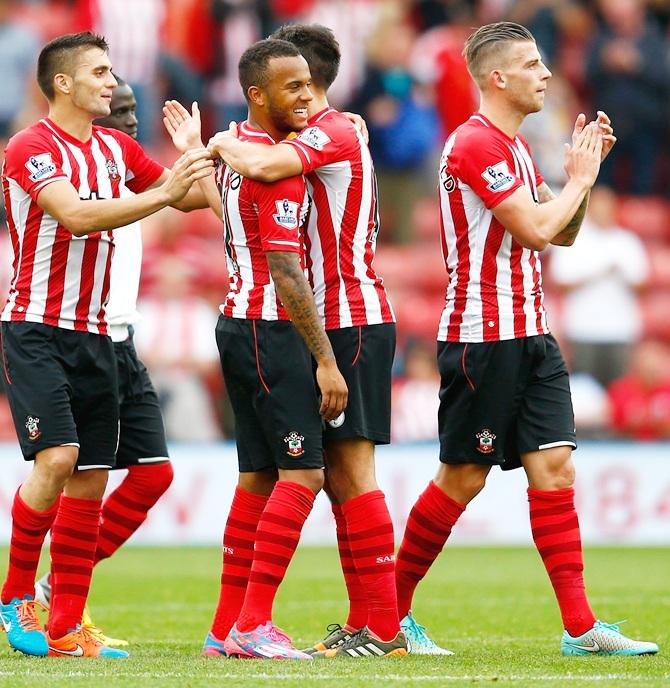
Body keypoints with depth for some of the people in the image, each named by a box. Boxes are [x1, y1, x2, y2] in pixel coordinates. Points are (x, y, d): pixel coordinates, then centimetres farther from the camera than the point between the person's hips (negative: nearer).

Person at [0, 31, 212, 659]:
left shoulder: (116, 148, 12)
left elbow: (190, 197, 22)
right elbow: (76, 214, -25)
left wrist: (198, 157, 2)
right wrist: (160, 195, -27)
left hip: (93, 334, 7)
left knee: (91, 478, 3)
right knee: (57, 456, -20)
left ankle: (65, 629, 7)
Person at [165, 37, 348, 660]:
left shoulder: (235, 149, 12)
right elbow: (286, 273, -19)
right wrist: (326, 360, -18)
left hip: (238, 322, 10)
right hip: (270, 329, -10)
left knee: (258, 475, 12)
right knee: (302, 473, -10)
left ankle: (226, 628, 12)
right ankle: (253, 626, -15)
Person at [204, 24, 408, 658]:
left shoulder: (332, 133, -12)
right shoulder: (319, 138, 19)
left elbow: (264, 166, -31)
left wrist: (226, 145, -11)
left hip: (350, 322, -10)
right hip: (334, 322, 10)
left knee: (351, 472, -10)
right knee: (338, 475, 9)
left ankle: (383, 627, -10)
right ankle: (364, 623, 11)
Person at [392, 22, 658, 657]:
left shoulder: (514, 146, 17)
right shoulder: (476, 143, -14)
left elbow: (562, 234, 22)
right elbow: (535, 229, -20)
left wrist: (582, 172, 8)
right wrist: (580, 177, -5)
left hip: (529, 335, 9)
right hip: (482, 337, -9)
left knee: (554, 466, -1)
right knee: (462, 478, -2)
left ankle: (578, 625, -5)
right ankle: (390, 610, 11)